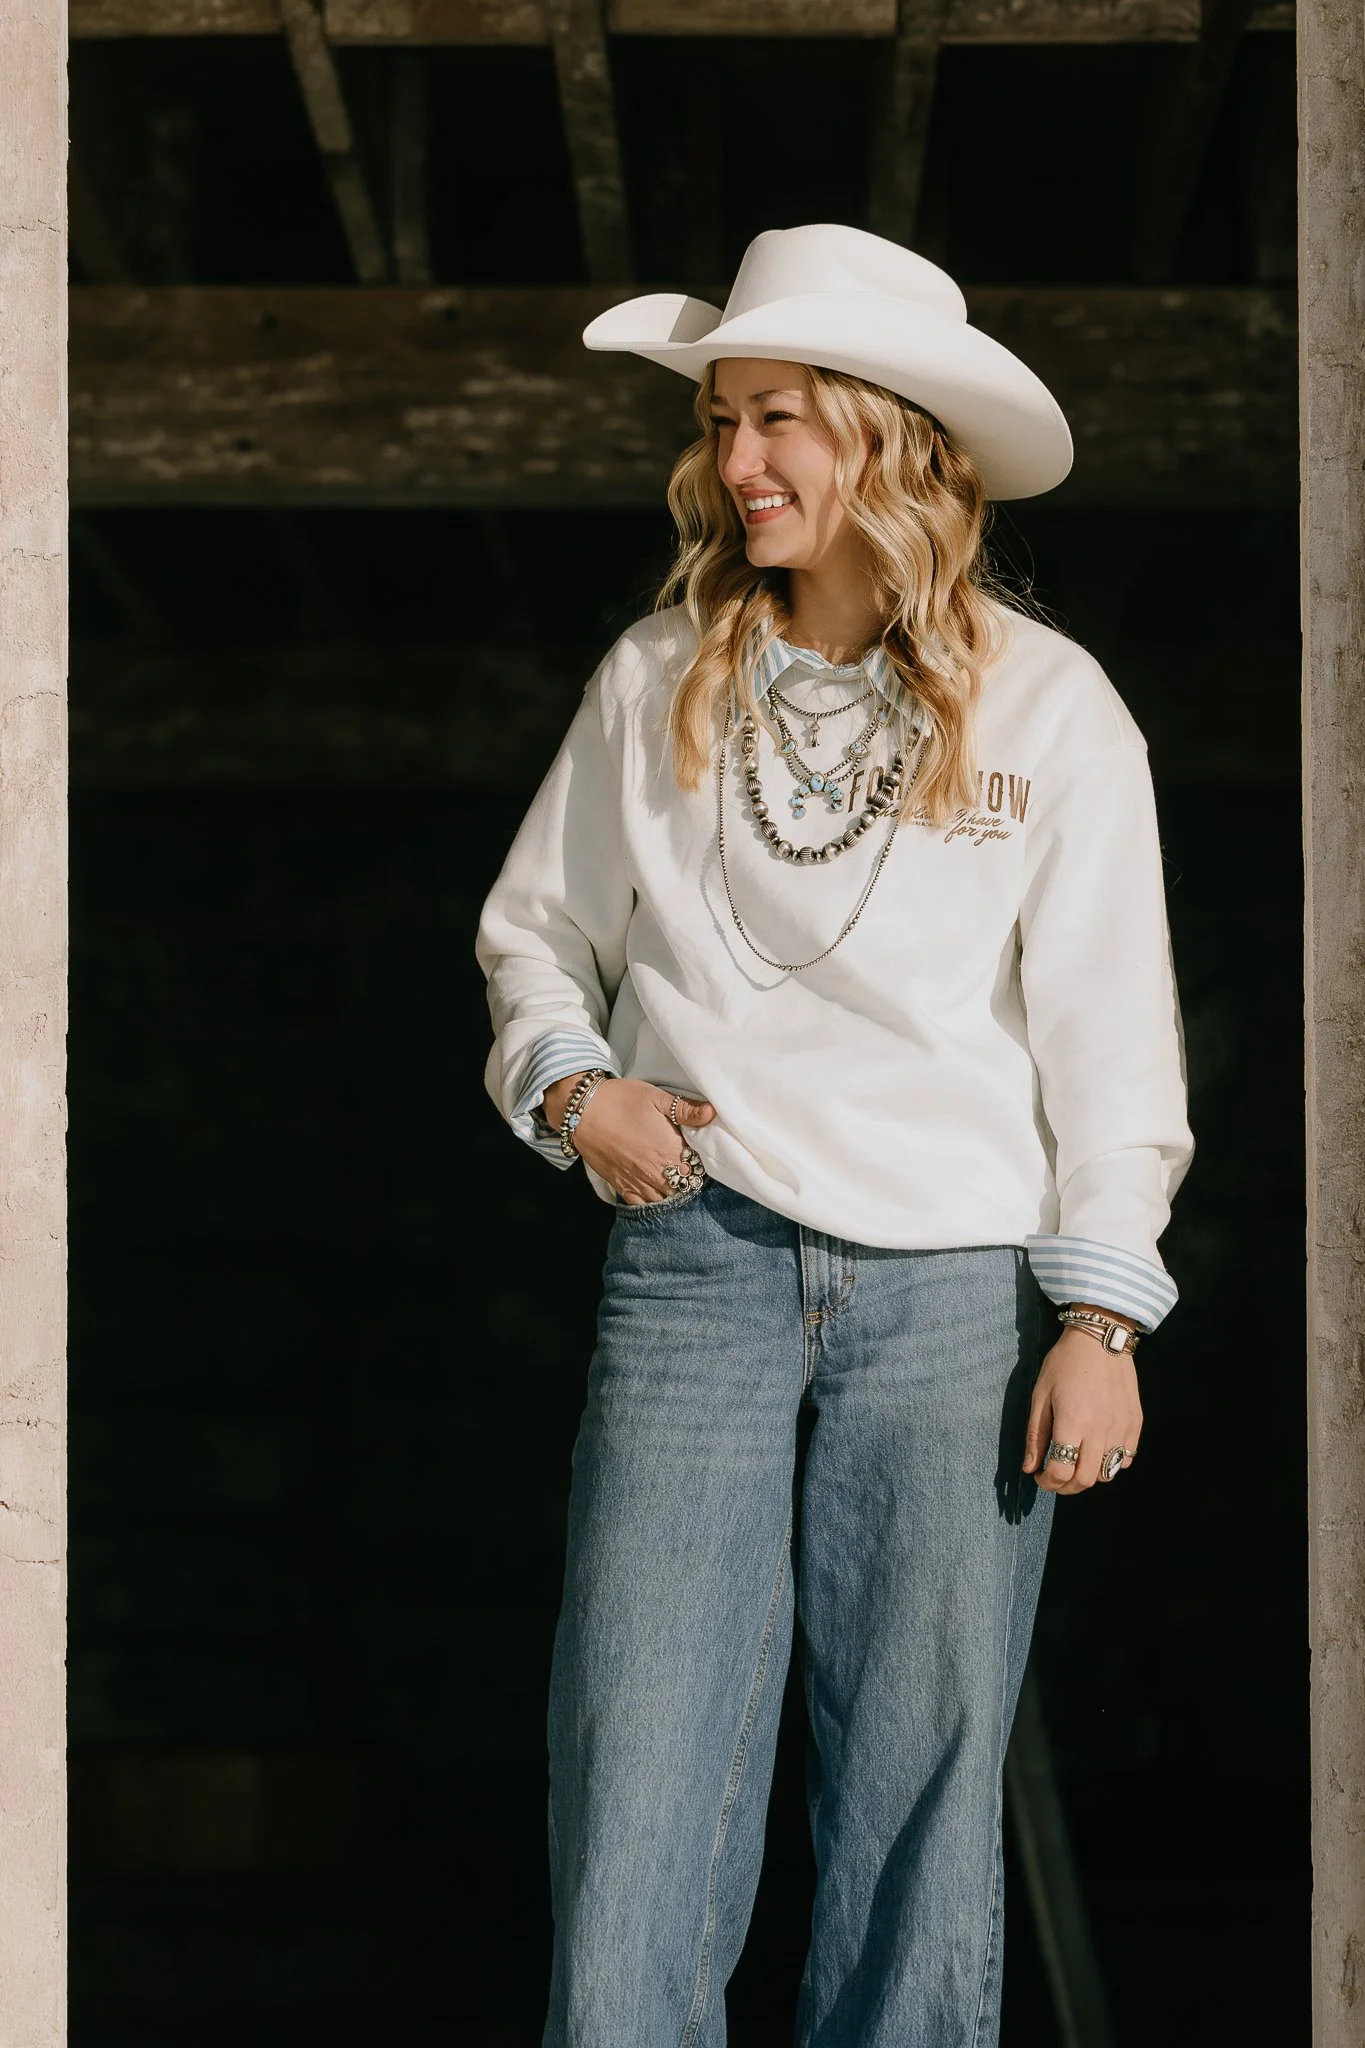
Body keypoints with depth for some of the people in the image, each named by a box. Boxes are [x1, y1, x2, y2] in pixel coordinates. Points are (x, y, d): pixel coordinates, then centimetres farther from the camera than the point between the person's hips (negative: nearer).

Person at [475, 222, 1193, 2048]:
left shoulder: (1050, 707, 3)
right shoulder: (656, 681, 9)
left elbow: (1106, 1031, 3)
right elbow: (535, 927, 20)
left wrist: (1100, 1312, -3)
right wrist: (571, 1083, 0)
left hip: (954, 1284, -1)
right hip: (695, 1261, 1)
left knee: (922, 1777, 3)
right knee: (637, 1769, -6)